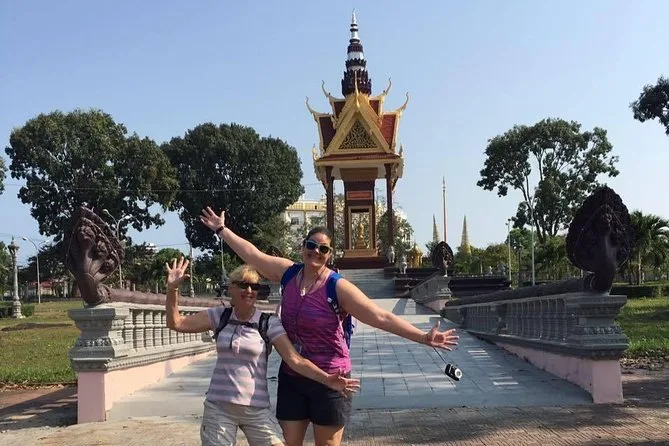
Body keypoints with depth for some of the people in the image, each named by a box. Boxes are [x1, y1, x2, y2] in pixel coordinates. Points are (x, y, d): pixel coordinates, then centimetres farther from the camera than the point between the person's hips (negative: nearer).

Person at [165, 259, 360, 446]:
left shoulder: (269, 323, -4)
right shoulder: (220, 315, 4)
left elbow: (295, 360, -10)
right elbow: (176, 323, 4)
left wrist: (327, 379, -21)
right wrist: (172, 289, -9)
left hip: (256, 409, -2)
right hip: (218, 407, 2)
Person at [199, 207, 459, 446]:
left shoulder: (338, 287, -16)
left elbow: (381, 317, -20)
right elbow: (253, 254, 10)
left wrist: (423, 337, -27)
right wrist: (222, 230, 16)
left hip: (328, 379, -5)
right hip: (291, 376, 5)